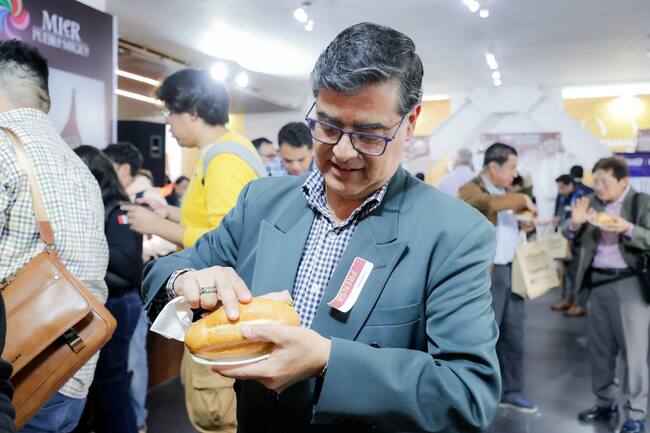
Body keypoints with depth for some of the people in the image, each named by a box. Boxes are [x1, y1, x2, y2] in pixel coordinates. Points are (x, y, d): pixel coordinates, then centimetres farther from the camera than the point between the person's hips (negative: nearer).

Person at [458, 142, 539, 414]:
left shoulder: (505, 193, 15)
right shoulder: (470, 189, -12)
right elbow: (488, 202, -35)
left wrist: (524, 225, 9)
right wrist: (522, 198, -22)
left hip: (512, 271, 8)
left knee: (513, 336, 14)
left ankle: (510, 392, 29)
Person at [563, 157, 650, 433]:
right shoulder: (593, 202, 7)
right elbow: (572, 238, 9)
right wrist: (575, 222, -12)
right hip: (597, 282, 5)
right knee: (599, 348, 13)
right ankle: (605, 403, 28)